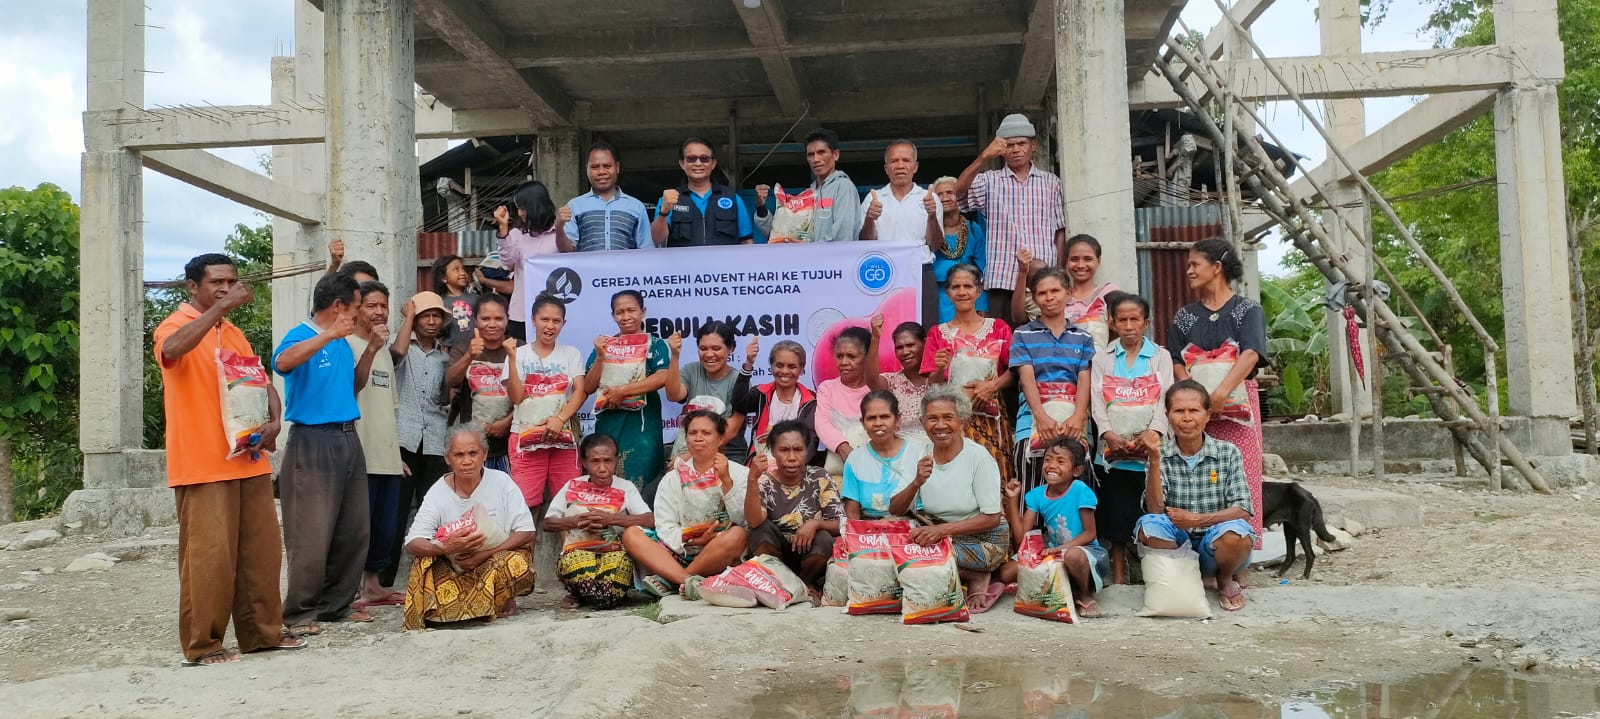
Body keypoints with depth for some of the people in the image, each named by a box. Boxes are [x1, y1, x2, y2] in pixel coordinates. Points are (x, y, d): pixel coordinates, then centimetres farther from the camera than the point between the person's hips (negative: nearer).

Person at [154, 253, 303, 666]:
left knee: (261, 549, 10)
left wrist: (274, 419, -1)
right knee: (208, 555, -5)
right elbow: (172, 349, -31)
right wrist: (220, 307, -29)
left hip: (249, 459, 7)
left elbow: (260, 381, 18)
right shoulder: (176, 326, -5)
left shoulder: (233, 333, 18)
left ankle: (262, 632, 20)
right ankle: (201, 645, 6)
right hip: (203, 464, -7)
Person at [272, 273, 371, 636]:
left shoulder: (342, 342, 15)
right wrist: (328, 336, -36)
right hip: (313, 442, -8)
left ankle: (337, 604, 22)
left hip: (348, 440, 8)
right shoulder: (301, 336, -9)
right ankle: (299, 612, 6)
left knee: (353, 530, 10)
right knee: (311, 534, -6)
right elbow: (282, 362, -32)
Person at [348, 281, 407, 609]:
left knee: (385, 526, 12)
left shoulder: (385, 350, 19)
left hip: (387, 455, 8)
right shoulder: (348, 345, -5)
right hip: (360, 454, -8)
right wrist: (371, 347, -28)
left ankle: (373, 584, 22)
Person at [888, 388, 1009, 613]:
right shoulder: (922, 457, -2)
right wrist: (916, 483, -27)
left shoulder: (978, 456, -15)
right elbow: (895, 511, -7)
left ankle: (978, 578, -2)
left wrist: (942, 529, -27)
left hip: (985, 540, -6)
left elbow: (991, 518, -17)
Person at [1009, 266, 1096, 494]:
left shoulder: (1083, 338, 16)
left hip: (1073, 422, 2)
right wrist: (1042, 417, -17)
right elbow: (1027, 378, -2)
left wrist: (1078, 417, -14)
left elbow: (1084, 380, 4)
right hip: (1035, 421, -1)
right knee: (1031, 493, -7)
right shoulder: (1023, 335, 11)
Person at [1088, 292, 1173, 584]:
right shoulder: (1101, 359, 12)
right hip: (1113, 447, 1)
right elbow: (1097, 401, 2)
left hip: (1150, 447, -1)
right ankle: (1118, 575, 9)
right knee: (1117, 512, 2)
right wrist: (1108, 433, -16)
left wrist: (1154, 431, -20)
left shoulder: (1160, 356, 10)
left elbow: (1165, 399, -2)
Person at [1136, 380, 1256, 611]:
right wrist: (1155, 460, -22)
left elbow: (1242, 511, -9)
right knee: (1149, 525, -29)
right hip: (1176, 545, 1)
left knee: (1236, 533, -33)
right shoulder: (1161, 456, -1)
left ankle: (1227, 579, 4)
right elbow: (1155, 510, -13)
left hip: (1214, 546, 0)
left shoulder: (1228, 453, -2)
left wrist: (1197, 519, -23)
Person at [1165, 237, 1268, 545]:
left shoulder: (1247, 310, 3)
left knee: (1240, 476, -5)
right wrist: (1186, 381, -13)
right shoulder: (1185, 316, 16)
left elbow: (1251, 354, -12)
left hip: (1236, 403, -3)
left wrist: (1222, 391, -26)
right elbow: (1175, 360, 10)